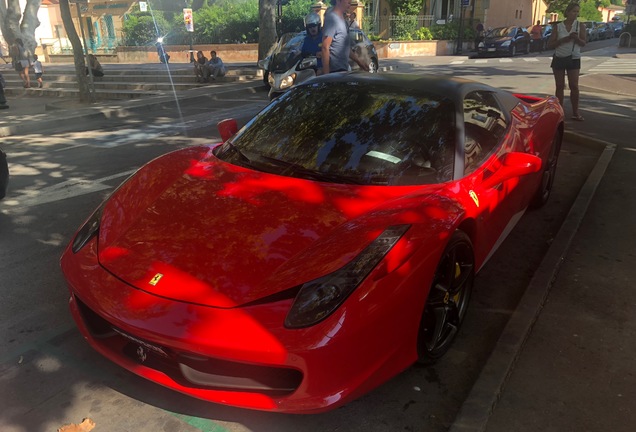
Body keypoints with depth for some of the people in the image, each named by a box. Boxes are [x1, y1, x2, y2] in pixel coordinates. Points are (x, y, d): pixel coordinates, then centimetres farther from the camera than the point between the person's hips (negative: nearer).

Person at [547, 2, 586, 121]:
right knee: (560, 87, 4)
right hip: (559, 58, 0)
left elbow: (583, 43, 0)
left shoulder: (580, 25, 2)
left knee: (574, 86, -6)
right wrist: (563, 39, -15)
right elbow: (550, 45, -1)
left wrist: (576, 38, -20)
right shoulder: (558, 26, 1)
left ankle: (575, 113, 0)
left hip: (574, 59, 0)